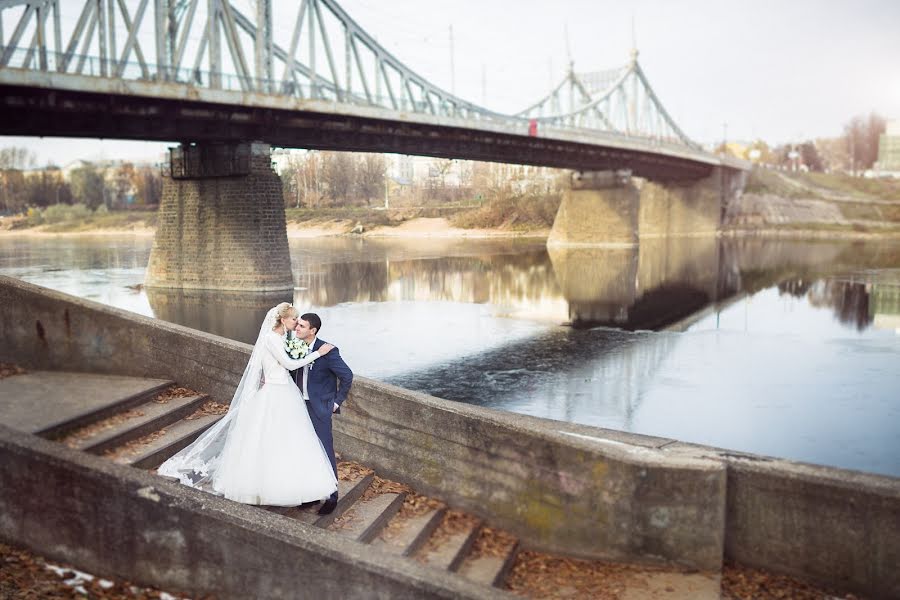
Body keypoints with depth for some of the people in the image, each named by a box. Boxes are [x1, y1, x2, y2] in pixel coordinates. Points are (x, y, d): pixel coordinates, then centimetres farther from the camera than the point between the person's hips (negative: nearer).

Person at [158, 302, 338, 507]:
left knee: (288, 445, 11)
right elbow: (289, 364, -18)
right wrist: (318, 353, -15)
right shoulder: (271, 338, -17)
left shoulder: (281, 338, 10)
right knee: (265, 443, 2)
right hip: (274, 398, -9)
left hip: (286, 397, 9)